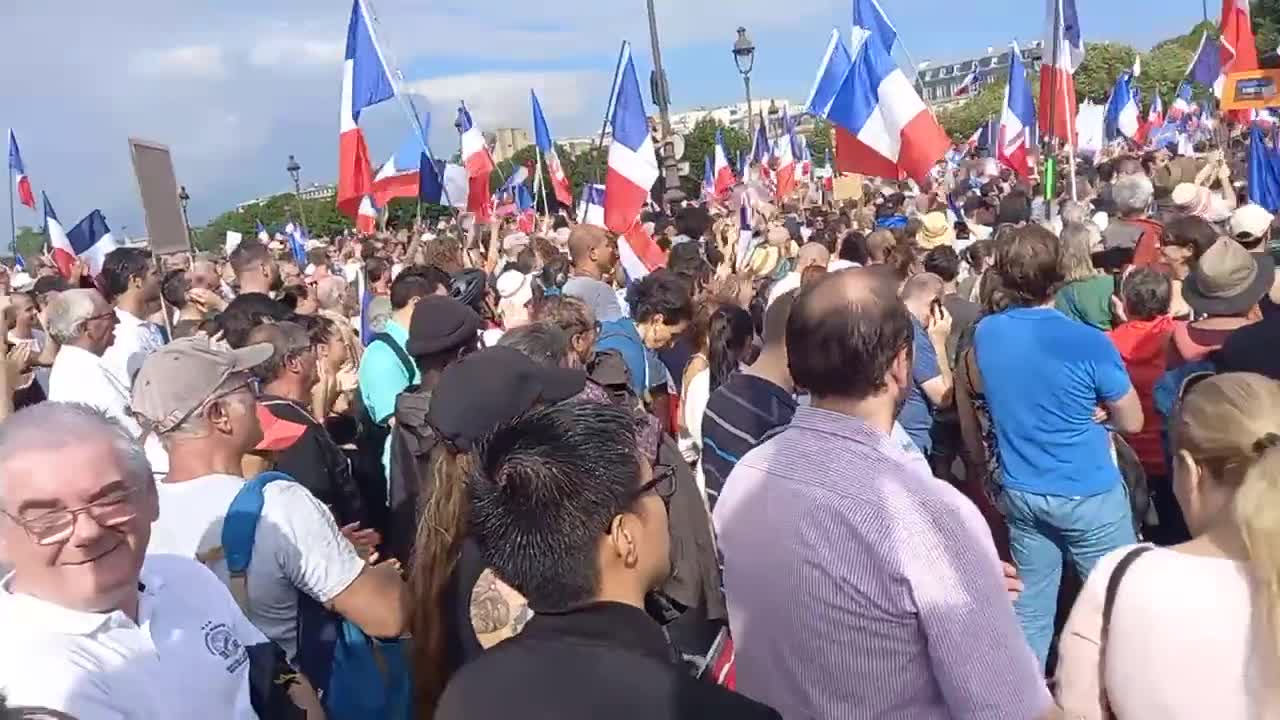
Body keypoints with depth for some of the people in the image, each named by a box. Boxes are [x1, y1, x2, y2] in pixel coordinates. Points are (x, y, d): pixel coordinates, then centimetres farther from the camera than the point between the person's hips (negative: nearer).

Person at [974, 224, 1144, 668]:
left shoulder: (985, 334, -5)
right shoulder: (1088, 343, -20)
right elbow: (1132, 421, -6)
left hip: (1020, 493, 5)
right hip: (1088, 495, -5)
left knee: (1029, 608, 15)